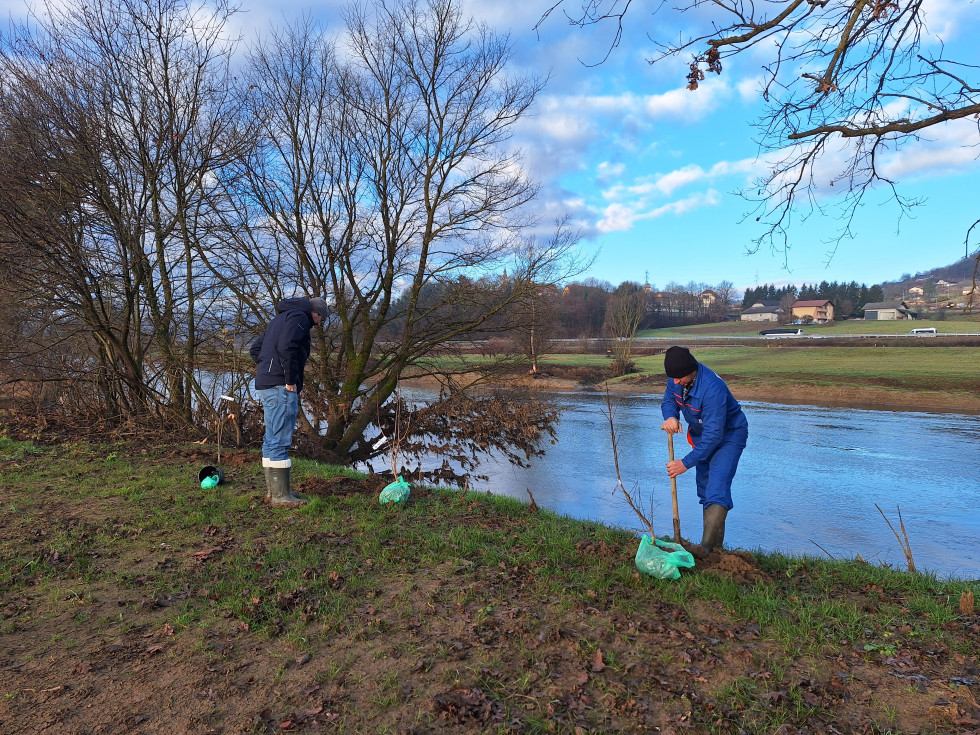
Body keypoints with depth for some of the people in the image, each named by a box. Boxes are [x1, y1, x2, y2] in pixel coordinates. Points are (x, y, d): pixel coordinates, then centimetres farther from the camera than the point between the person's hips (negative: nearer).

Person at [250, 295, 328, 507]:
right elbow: (286, 346, -22)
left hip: (265, 385, 10)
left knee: (271, 440, 13)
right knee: (280, 441, -7)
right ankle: (280, 495, -4)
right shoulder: (299, 317, -5)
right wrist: (291, 380, -16)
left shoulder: (280, 318, 26)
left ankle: (272, 491, 19)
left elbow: (255, 349, 26)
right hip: (280, 386, -10)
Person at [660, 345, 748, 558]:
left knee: (717, 485, -23)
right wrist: (670, 416, -23)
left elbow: (713, 434, -36)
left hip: (729, 434, -8)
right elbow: (669, 400, 2)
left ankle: (707, 546, -29)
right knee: (704, 484, 12)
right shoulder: (676, 377, -15)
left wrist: (686, 462, -34)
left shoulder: (712, 388, -38)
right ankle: (716, 543, 24)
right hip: (701, 433, 8)